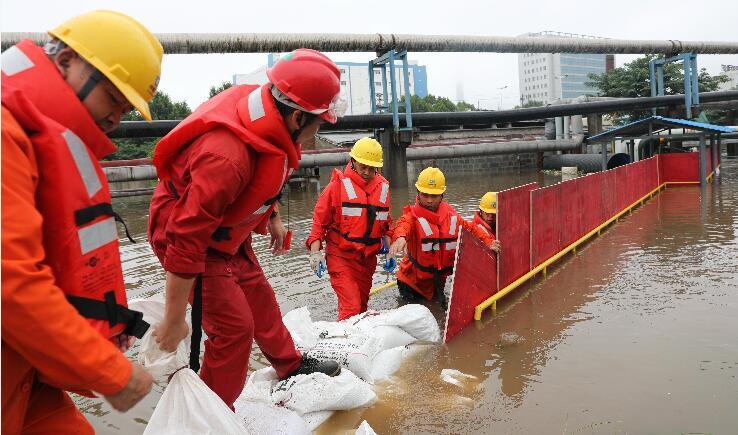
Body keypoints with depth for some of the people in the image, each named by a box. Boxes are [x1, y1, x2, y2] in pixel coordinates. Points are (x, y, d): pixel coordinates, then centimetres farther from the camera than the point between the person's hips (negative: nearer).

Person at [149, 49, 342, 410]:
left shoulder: (267, 115, -14)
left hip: (227, 230, 9)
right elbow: (186, 241, -35)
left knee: (258, 297, 21)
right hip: (187, 234, -9)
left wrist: (272, 217, 17)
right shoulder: (227, 157, -40)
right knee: (234, 325, -6)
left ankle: (290, 366, 43)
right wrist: (174, 320, -27)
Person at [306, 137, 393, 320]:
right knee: (351, 307, -14)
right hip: (341, 256, -5)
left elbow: (386, 223, 18)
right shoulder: (339, 184, -8)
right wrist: (315, 252, -11)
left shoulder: (383, 187, 8)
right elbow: (320, 219, -4)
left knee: (362, 304, 15)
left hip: (368, 257, 5)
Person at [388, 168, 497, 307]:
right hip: (413, 279, -4)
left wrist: (488, 242, -7)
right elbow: (404, 224, -45)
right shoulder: (413, 215, -22)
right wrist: (400, 237, -68)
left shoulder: (451, 216, -5)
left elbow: (471, 228, 8)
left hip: (440, 278, 5)